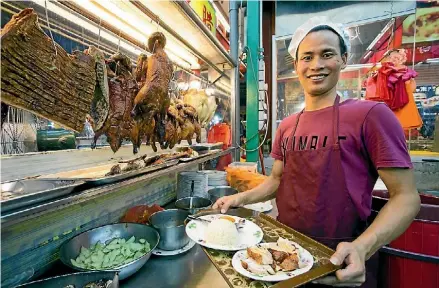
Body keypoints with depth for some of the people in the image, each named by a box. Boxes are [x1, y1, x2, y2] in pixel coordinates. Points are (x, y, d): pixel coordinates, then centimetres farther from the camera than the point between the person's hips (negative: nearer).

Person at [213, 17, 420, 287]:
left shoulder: (370, 114, -14)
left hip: (339, 260, -4)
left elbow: (406, 196, -13)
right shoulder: (286, 126, 3)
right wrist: (242, 198, -2)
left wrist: (362, 247, -27)